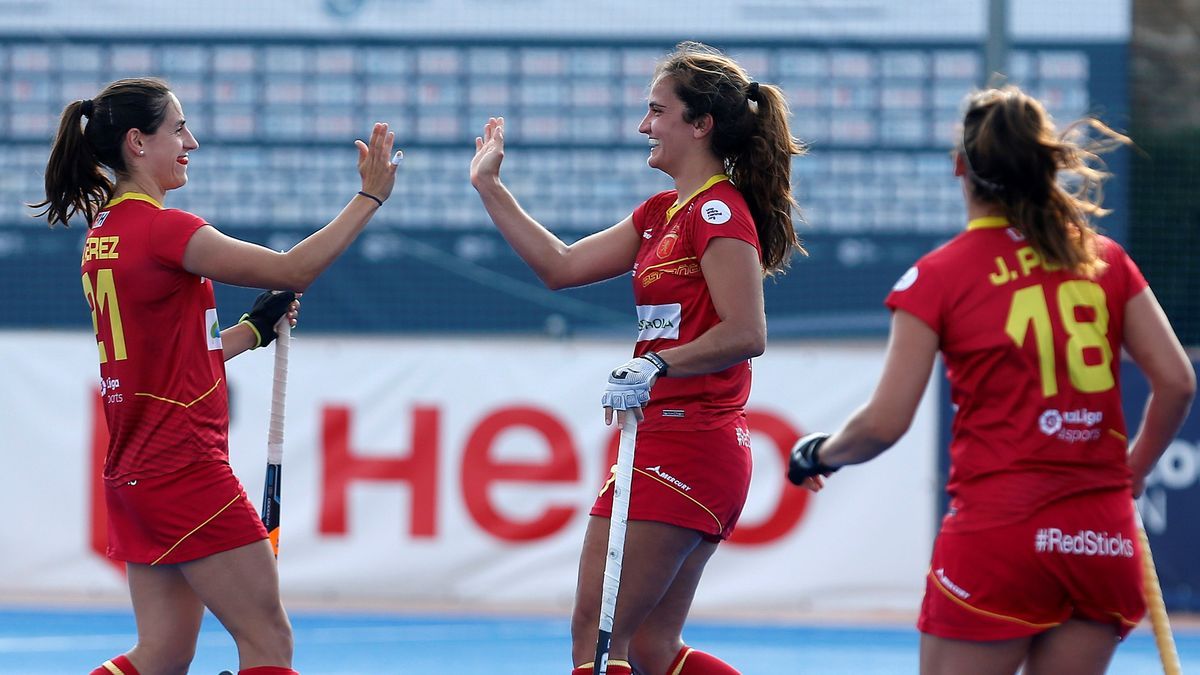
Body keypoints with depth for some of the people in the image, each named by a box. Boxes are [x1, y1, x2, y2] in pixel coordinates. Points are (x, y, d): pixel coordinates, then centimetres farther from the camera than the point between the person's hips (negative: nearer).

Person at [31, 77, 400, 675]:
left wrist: (252, 330, 22)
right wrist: (370, 197, -10)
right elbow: (293, 270, -16)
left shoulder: (104, 234, 12)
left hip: (133, 472, 9)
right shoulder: (162, 230, -15)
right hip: (185, 469, -9)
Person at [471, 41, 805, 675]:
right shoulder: (663, 213, 17)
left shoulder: (718, 211, -12)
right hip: (664, 445, 10)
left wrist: (656, 368, -24)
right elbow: (562, 265, 19)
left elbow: (745, 334, -20)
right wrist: (489, 187, 19)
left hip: (685, 449, -10)